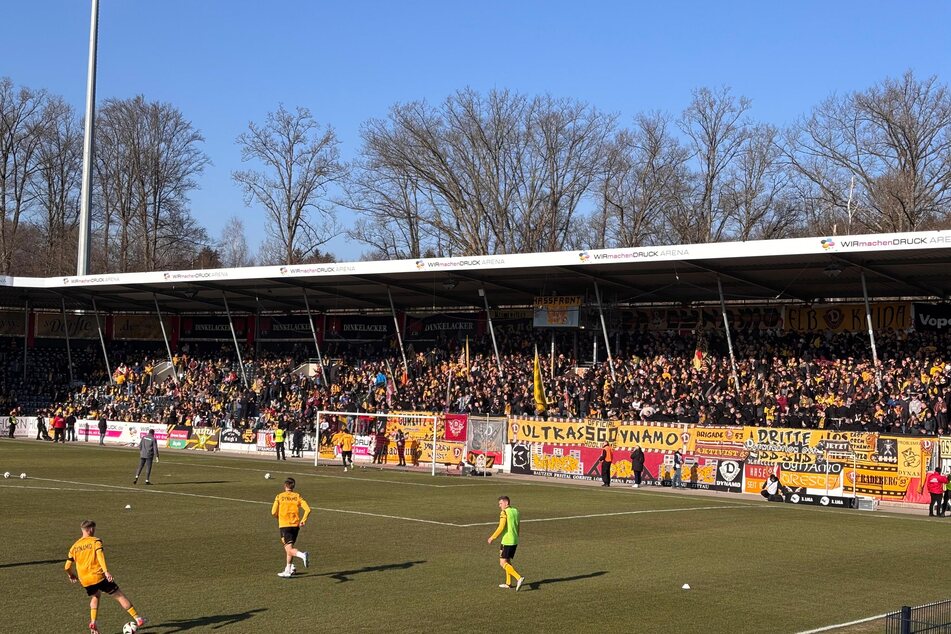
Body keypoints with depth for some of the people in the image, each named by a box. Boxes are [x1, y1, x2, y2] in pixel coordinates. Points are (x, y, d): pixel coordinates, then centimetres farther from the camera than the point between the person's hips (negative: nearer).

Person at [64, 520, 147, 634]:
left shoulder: (74, 546, 13)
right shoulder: (95, 541, 0)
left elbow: (67, 567, 11)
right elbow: (100, 555, -19)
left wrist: (71, 576, 31)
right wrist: (106, 571, -27)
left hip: (85, 580, 5)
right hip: (98, 576, -5)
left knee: (95, 596, 32)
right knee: (119, 596, 4)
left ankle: (93, 622, 13)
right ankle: (137, 618, 3)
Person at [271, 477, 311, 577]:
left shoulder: (279, 497, -1)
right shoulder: (297, 496, 5)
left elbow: (273, 513, -6)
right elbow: (308, 509, -6)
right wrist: (303, 520, 4)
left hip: (284, 526, -4)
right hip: (295, 525, 4)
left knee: (289, 549, -7)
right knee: (289, 547, 19)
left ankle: (302, 555, -38)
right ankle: (287, 570, 22)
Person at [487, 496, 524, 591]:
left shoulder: (504, 512, -13)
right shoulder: (515, 511, 11)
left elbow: (501, 527, -18)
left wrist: (492, 537, -10)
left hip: (507, 541, -8)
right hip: (515, 541, 8)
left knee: (503, 563, -6)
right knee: (507, 561, 20)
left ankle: (519, 578, -20)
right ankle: (508, 583, 22)